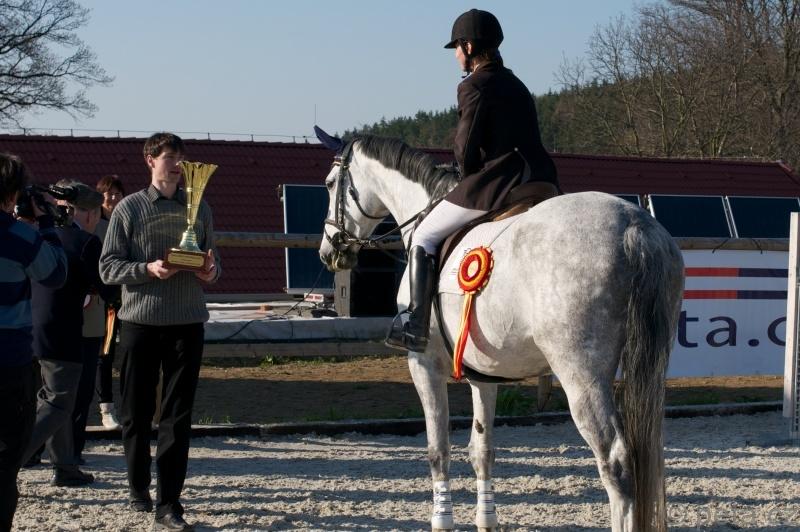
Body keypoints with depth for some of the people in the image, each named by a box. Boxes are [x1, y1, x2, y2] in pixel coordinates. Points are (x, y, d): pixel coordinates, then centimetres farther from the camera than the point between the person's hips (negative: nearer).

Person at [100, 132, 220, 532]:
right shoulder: (129, 208, 1)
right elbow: (108, 267, -3)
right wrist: (148, 269, -19)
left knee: (178, 417, -2)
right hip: (140, 321, -2)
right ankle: (138, 487, 30)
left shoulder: (198, 208, 10)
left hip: (187, 322, 2)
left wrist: (211, 271, -7)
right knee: (136, 411, 8)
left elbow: (212, 261, 16)